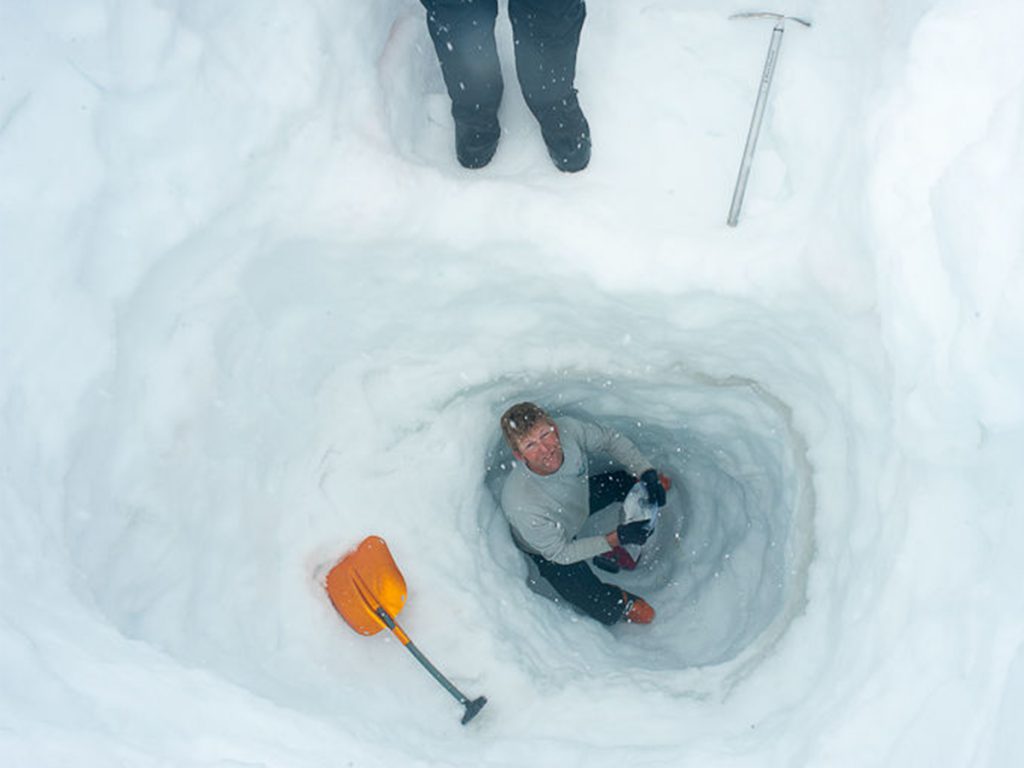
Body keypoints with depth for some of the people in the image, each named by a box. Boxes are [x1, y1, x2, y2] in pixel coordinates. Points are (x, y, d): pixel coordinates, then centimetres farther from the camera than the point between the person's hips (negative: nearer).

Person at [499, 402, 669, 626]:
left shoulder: (568, 428, -34)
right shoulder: (521, 506, -45)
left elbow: (610, 439, -11)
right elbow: (560, 553, -27)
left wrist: (647, 472, -24)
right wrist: (616, 539, -35)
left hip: (581, 498, 5)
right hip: (550, 551, -5)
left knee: (660, 483, 10)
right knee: (610, 613, -6)